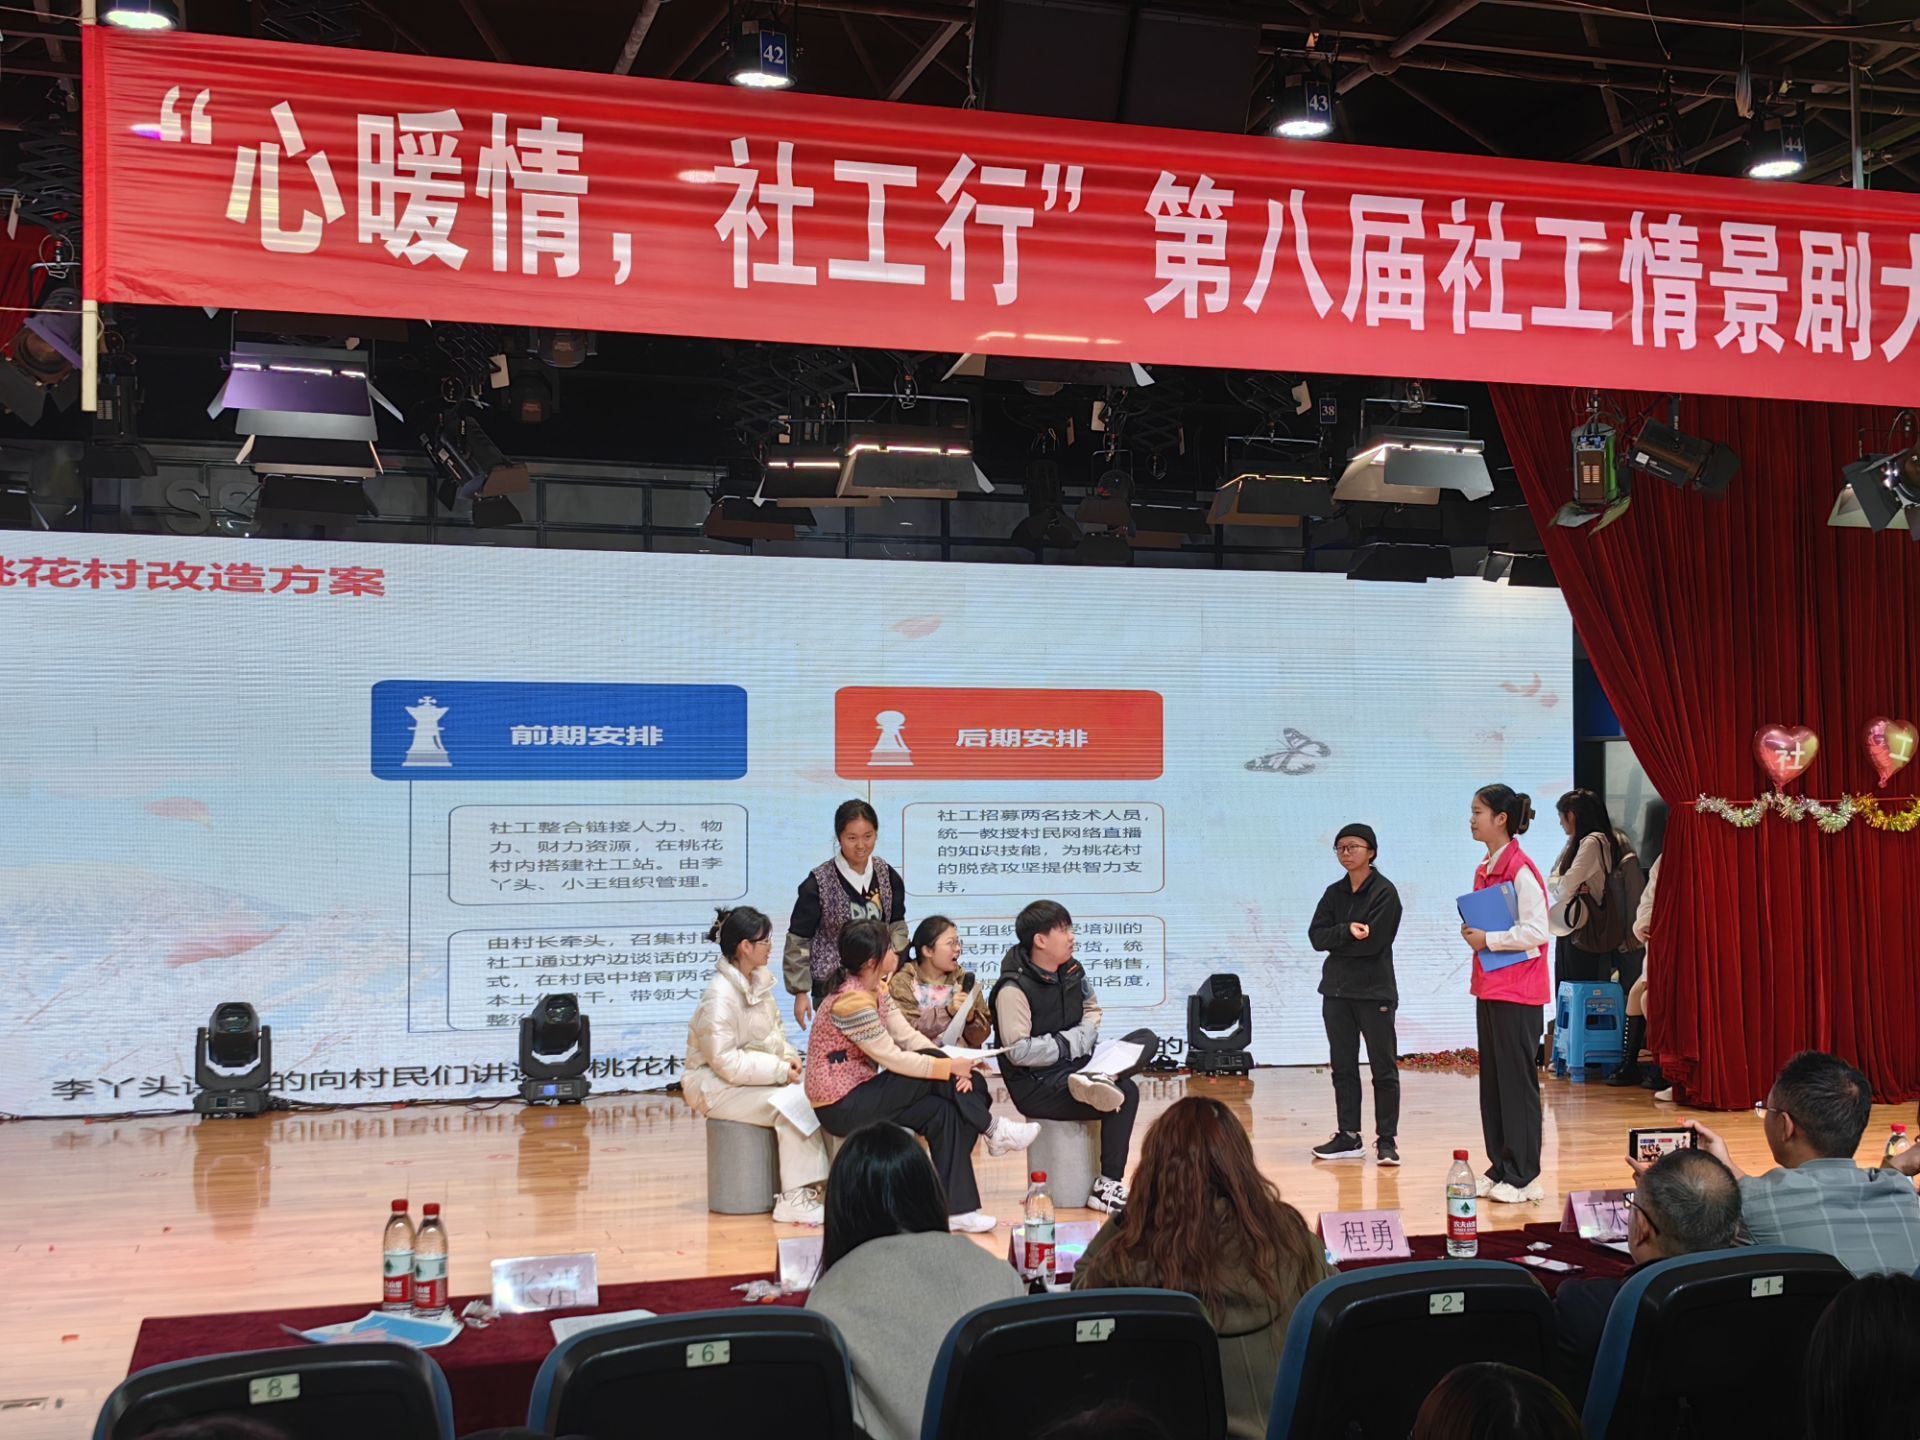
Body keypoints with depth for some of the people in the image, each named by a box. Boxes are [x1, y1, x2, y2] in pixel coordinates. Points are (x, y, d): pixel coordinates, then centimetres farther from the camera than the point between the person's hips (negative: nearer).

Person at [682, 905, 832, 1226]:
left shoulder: (758, 981, 6)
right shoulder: (720, 996, -21)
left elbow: (773, 1030, 18)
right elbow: (726, 1061, -24)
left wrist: (788, 1055, -3)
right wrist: (779, 1070, -22)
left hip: (751, 1076, 8)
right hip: (715, 1085, -8)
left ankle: (813, 1184, -13)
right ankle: (793, 1199, -22)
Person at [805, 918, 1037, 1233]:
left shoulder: (874, 990, 7)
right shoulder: (853, 1001, -23)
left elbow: (908, 1036, 2)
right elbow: (892, 1059, -22)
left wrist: (949, 1064, -13)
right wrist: (949, 1066, -18)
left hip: (861, 1093, 9)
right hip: (840, 1106, -9)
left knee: (945, 1112, -8)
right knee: (933, 1068, -17)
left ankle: (957, 1208, -8)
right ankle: (993, 1130, -1)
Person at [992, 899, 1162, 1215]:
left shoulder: (1072, 970, 5)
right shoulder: (1014, 988, -18)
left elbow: (1092, 1011, 17)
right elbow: (1018, 1051, -24)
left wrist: (1082, 1038, -6)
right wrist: (1071, 1044, -15)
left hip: (1075, 1065, 8)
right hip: (1035, 1087, -8)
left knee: (1147, 1039, -1)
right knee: (1124, 1094, -25)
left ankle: (1096, 1078, -27)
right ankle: (1107, 1186, -19)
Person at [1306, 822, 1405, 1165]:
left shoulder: (1384, 892, -8)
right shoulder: (1334, 893, 11)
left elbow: (1372, 942, -18)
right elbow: (1316, 936, 0)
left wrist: (1335, 941, -5)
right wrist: (1347, 931, -17)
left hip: (1374, 991, -6)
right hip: (1337, 991, 6)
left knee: (1384, 1069, 0)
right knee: (1343, 1067, 10)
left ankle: (1386, 1140, 5)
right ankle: (1348, 1137, 16)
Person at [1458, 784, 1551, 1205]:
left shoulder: (1521, 871, -15)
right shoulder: (1485, 870, 12)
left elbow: (1537, 932, -19)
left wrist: (1488, 940, -15)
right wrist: (1473, 933, 4)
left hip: (1517, 992, -9)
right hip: (1489, 988, 9)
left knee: (1517, 1080, -3)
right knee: (1491, 1079, 12)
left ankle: (1523, 1177, 5)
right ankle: (1500, 1169, 20)